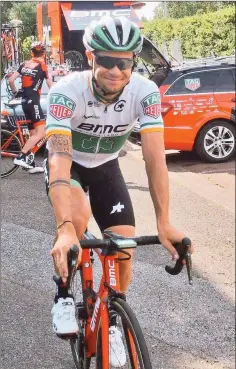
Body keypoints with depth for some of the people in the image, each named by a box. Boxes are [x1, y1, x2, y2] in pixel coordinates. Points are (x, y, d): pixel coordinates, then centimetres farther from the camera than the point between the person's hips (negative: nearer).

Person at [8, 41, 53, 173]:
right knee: (41, 133, -13)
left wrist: (15, 93, 24)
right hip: (33, 101, -8)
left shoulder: (24, 64, 12)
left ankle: (31, 164, 10)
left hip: (25, 101, 8)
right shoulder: (42, 66, -5)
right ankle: (21, 157, -22)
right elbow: (51, 86, -2)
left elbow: (11, 80, 9)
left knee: (33, 134, 10)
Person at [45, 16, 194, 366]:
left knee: (125, 252, -8)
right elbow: (59, 158, -43)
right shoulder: (67, 91, -34)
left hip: (105, 167, 3)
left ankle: (110, 321, 22)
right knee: (78, 215, -36)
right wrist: (65, 229, -56)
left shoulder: (145, 92, -26)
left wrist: (164, 223, -39)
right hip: (68, 163, -2)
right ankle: (64, 293, -9)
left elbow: (155, 157, -30)